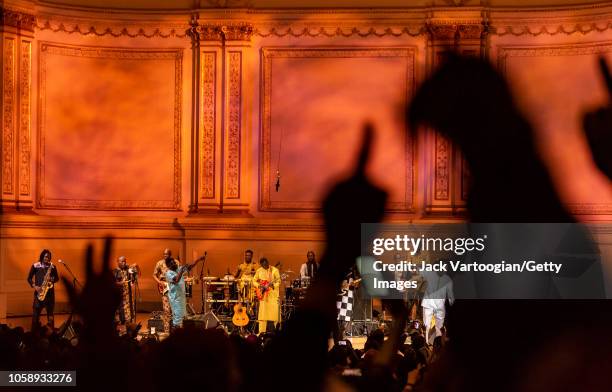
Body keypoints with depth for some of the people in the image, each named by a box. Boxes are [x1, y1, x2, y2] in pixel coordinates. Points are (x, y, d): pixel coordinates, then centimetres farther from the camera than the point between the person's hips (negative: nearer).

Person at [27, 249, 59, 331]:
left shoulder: (52, 267, 6)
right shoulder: (35, 266, 1)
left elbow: (57, 278, 12)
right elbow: (29, 278, 5)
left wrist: (52, 279, -10)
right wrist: (34, 286, -10)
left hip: (49, 291, 2)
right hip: (39, 291, -2)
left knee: (50, 311, 4)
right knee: (36, 312, -5)